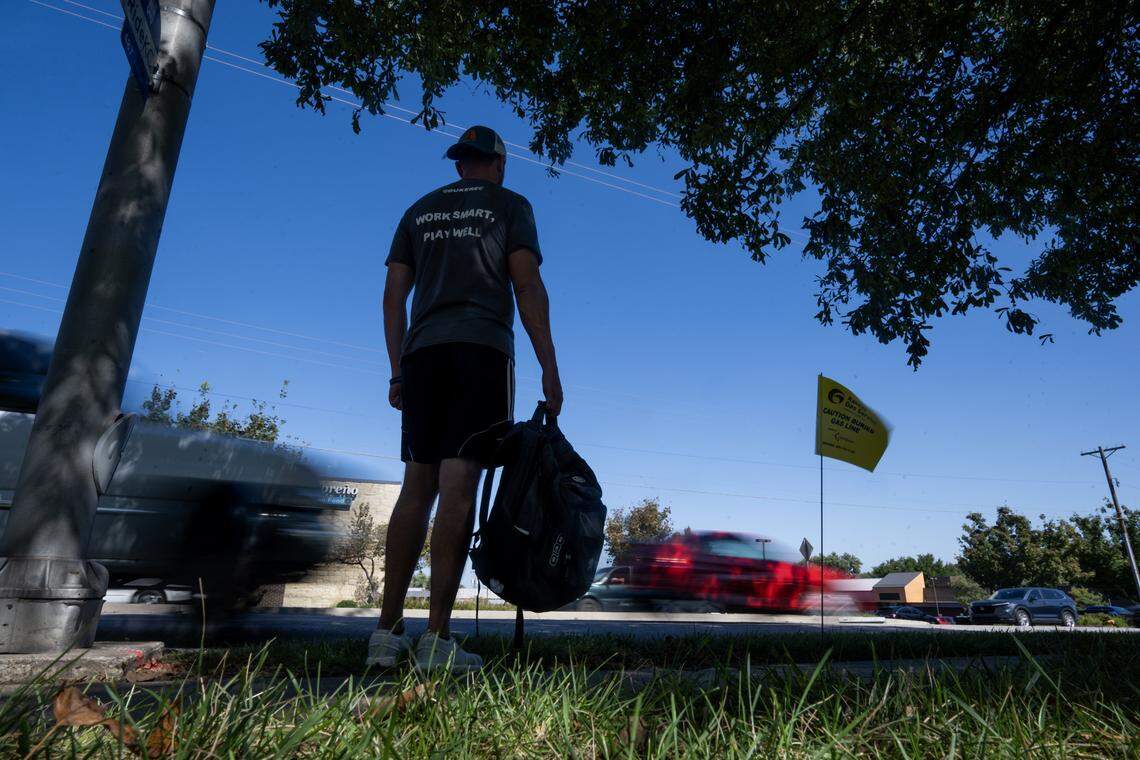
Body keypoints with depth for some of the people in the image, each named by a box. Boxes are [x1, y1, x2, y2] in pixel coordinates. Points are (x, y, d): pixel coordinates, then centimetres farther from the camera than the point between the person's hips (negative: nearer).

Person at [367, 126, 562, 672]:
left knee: (417, 487, 4)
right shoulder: (509, 205, 11)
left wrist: (397, 372, 15)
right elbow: (527, 284, -2)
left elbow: (394, 294, 15)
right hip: (482, 348, -4)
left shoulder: (419, 211, 23)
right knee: (458, 488, -10)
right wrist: (549, 368, -3)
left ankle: (387, 633, 2)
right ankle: (437, 640, -11)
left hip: (422, 352, 5)